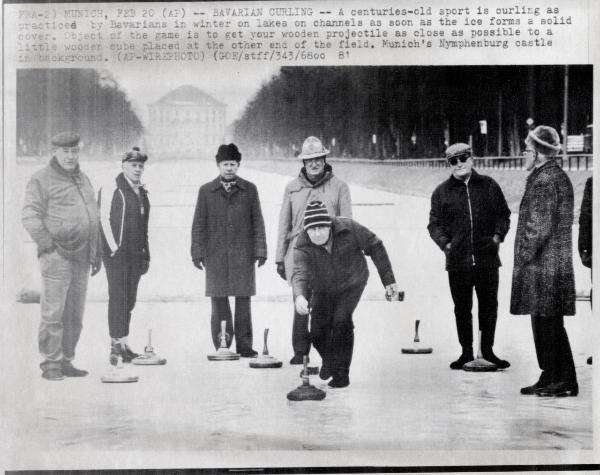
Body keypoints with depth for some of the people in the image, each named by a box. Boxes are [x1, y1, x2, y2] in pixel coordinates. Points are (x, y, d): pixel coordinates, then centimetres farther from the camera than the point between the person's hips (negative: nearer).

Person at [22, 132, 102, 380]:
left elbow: (93, 218, 23)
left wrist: (97, 253, 19)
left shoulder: (83, 179, 18)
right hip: (57, 256, -7)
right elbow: (30, 217, -10)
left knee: (74, 314, 9)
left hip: (81, 256, 7)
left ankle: (66, 361, 17)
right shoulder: (42, 180, -4)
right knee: (53, 312, -7)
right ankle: (50, 364, -2)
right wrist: (49, 245, -18)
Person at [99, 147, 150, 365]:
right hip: (116, 253, -7)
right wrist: (114, 248, -14)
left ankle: (122, 343, 17)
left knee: (130, 299, 9)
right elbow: (104, 219, -10)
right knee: (118, 298, -7)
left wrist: (145, 253, 17)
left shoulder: (142, 192, 16)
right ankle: (117, 345, -4)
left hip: (136, 254, 7)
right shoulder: (111, 189, -5)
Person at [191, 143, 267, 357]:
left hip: (243, 255, 0)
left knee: (243, 301, 1)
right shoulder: (206, 191, 8)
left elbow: (257, 222, 7)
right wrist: (197, 252, 0)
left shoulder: (249, 189, 8)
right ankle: (221, 348, 8)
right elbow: (198, 224, 7)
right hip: (215, 255, 0)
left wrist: (260, 250, 0)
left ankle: (244, 346, 8)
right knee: (218, 303, 1)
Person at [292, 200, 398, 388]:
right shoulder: (302, 246, -27)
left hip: (351, 284, -2)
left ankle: (341, 373, -7)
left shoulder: (348, 228, -27)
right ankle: (328, 359, 34)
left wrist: (388, 279, -12)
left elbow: (375, 247, -14)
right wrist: (299, 296, -64)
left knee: (341, 320, -23)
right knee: (317, 332, -3)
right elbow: (299, 273, -42)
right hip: (323, 289, 2)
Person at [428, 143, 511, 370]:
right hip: (457, 260, 0)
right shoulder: (441, 192, 5)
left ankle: (487, 350, 18)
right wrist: (445, 243, -9)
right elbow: (434, 223, 7)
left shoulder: (488, 186, 7)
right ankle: (466, 352, 17)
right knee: (462, 308, 6)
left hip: (487, 258, 0)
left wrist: (498, 235, -4)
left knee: (489, 306, 5)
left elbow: (503, 214, 12)